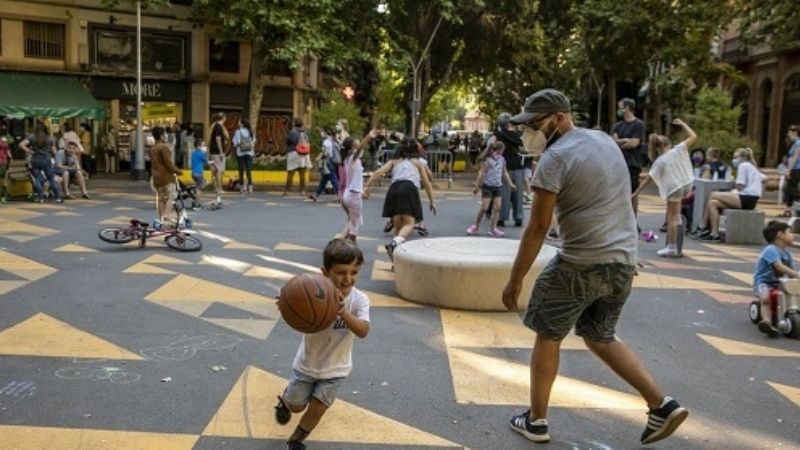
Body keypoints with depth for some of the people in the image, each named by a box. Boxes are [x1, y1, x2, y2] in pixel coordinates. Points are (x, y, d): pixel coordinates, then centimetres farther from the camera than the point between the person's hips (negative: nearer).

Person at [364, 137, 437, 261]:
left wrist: (367, 186, 5)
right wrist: (432, 201, 25)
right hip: (409, 189, -3)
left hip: (394, 189, 3)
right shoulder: (417, 163, 24)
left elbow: (378, 173, 9)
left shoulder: (394, 161, 26)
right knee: (409, 223, -12)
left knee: (398, 225, 11)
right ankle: (394, 243, -42)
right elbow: (427, 183, 21)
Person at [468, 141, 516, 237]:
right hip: (487, 186, -6)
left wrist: (510, 184, 18)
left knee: (497, 208, 1)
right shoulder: (488, 159, -10)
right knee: (484, 208, -5)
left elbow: (505, 173, 19)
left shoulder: (502, 159, 8)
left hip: (498, 186, 6)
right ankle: (476, 226, 13)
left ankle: (493, 229, 8)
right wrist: (477, 186, -12)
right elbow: (482, 173, -10)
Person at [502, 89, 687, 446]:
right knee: (600, 337, 21)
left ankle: (536, 421, 18)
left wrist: (515, 279, -9)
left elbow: (538, 227, -15)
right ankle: (662, 405, 15)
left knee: (548, 337, 9)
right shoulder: (604, 140, 13)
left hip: (582, 263, -8)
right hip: (623, 260, 8)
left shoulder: (555, 157, -13)